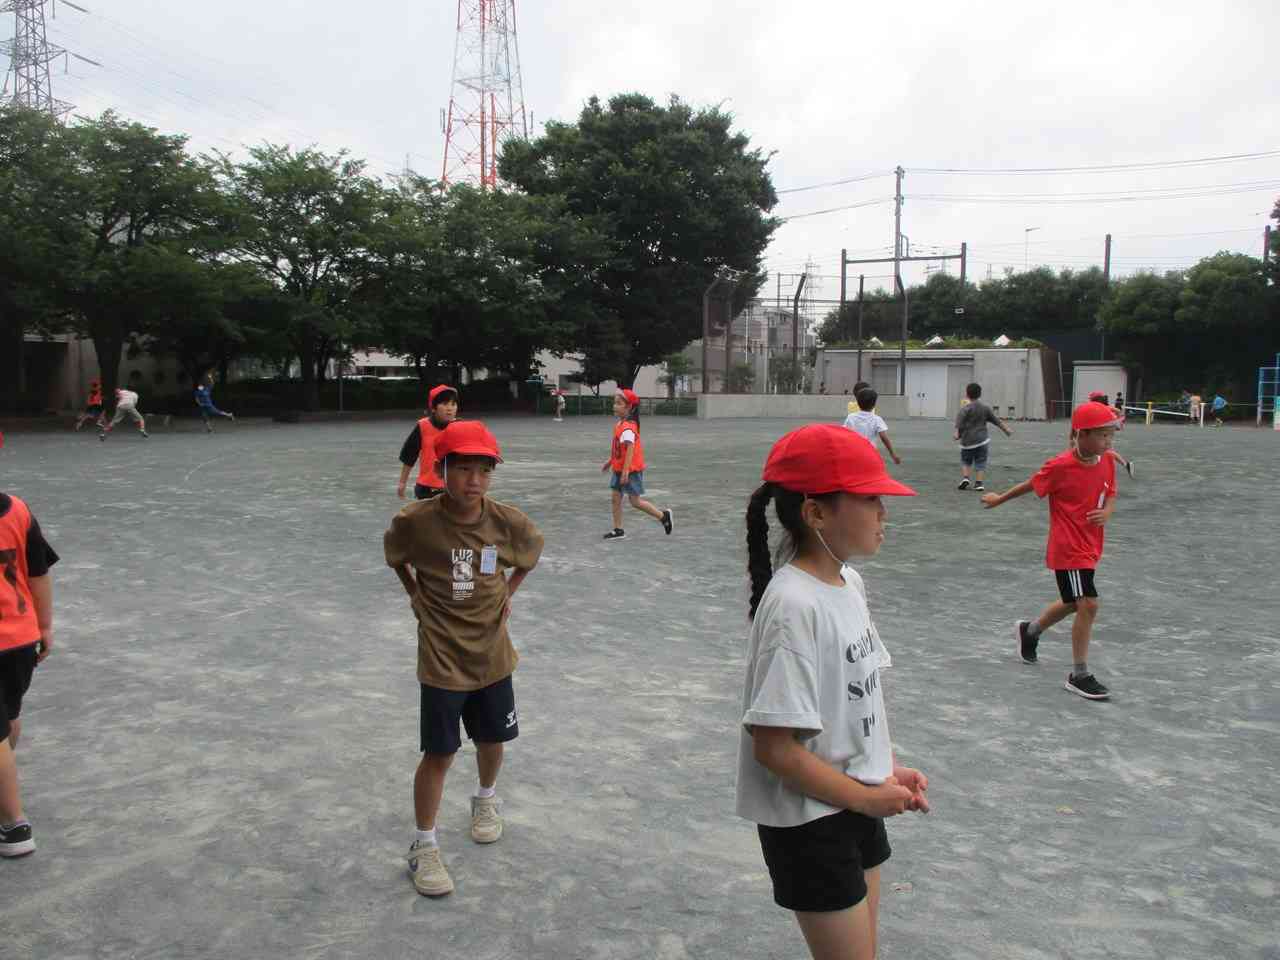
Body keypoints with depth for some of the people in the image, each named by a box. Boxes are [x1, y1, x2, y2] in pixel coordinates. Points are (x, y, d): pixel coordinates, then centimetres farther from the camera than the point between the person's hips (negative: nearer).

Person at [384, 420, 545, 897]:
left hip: (492, 655, 3)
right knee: (439, 753, 2)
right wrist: (416, 594, 1)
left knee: (492, 740, 18)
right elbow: (395, 558, 4)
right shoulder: (415, 521, -20)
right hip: (442, 660, -3)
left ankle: (486, 800, 49)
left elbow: (531, 552, 10)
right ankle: (424, 846, 21)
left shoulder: (508, 522, -14)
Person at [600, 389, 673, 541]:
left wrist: (626, 471, -30)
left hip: (631, 470, -9)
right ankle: (618, 530, 12)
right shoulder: (619, 424, 8)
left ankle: (664, 516, 13)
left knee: (635, 501, -2)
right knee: (616, 497, 7)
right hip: (619, 469, 9)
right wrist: (610, 461, 26)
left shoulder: (628, 427, -22)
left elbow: (630, 449, -27)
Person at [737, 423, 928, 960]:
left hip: (858, 807, 8)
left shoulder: (849, 584, 0)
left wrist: (888, 771, 1)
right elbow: (774, 749, -25)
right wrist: (867, 796, -15)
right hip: (810, 825, -8)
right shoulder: (795, 606, -26)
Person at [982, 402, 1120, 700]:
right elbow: (1031, 485, -3)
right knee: (1088, 605, -13)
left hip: (1091, 547, 7)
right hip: (1068, 548, -7)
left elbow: (1110, 494, 12)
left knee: (1073, 604, 22)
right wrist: (999, 499, 10)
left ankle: (1029, 630, 48)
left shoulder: (1107, 462, -2)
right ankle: (1079, 676, -1)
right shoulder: (1060, 466, -19)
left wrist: (1106, 512, -11)